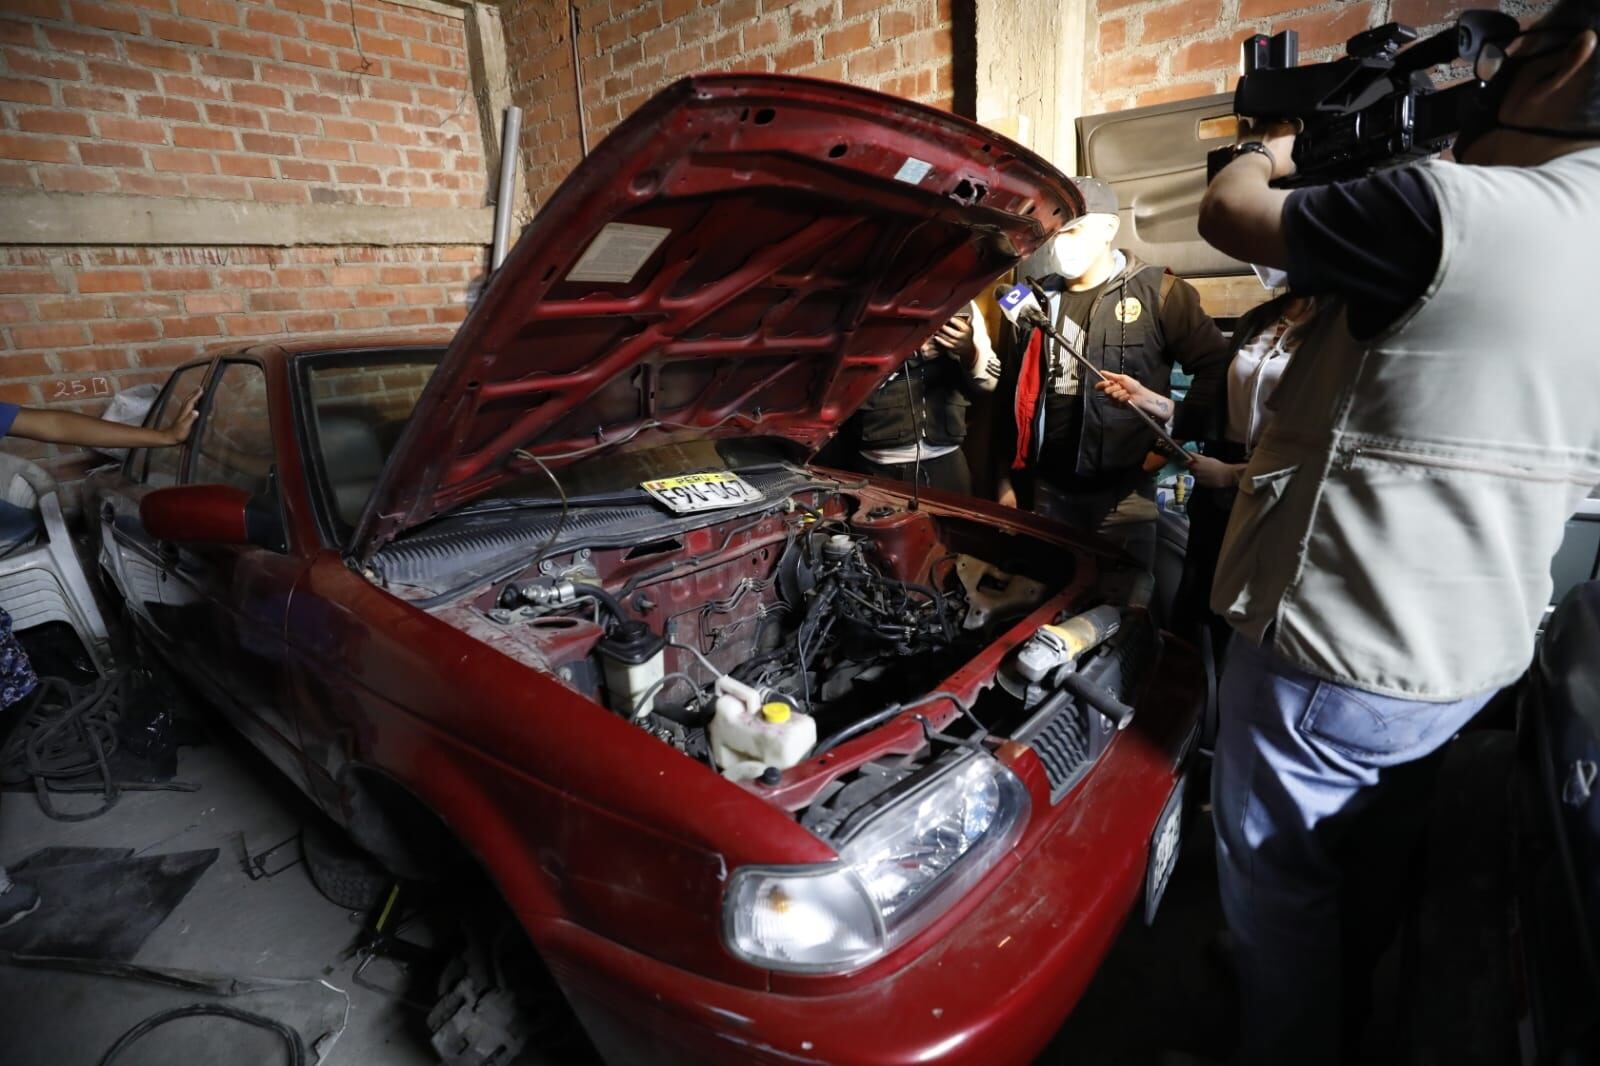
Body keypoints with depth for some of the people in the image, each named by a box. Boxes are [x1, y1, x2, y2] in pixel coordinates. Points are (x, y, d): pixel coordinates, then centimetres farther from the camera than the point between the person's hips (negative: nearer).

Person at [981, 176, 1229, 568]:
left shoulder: (1158, 293, -4)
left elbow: (1215, 366, -4)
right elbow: (1009, 396, 10)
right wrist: (1005, 479, 8)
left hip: (1123, 493, -3)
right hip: (1046, 489, 4)